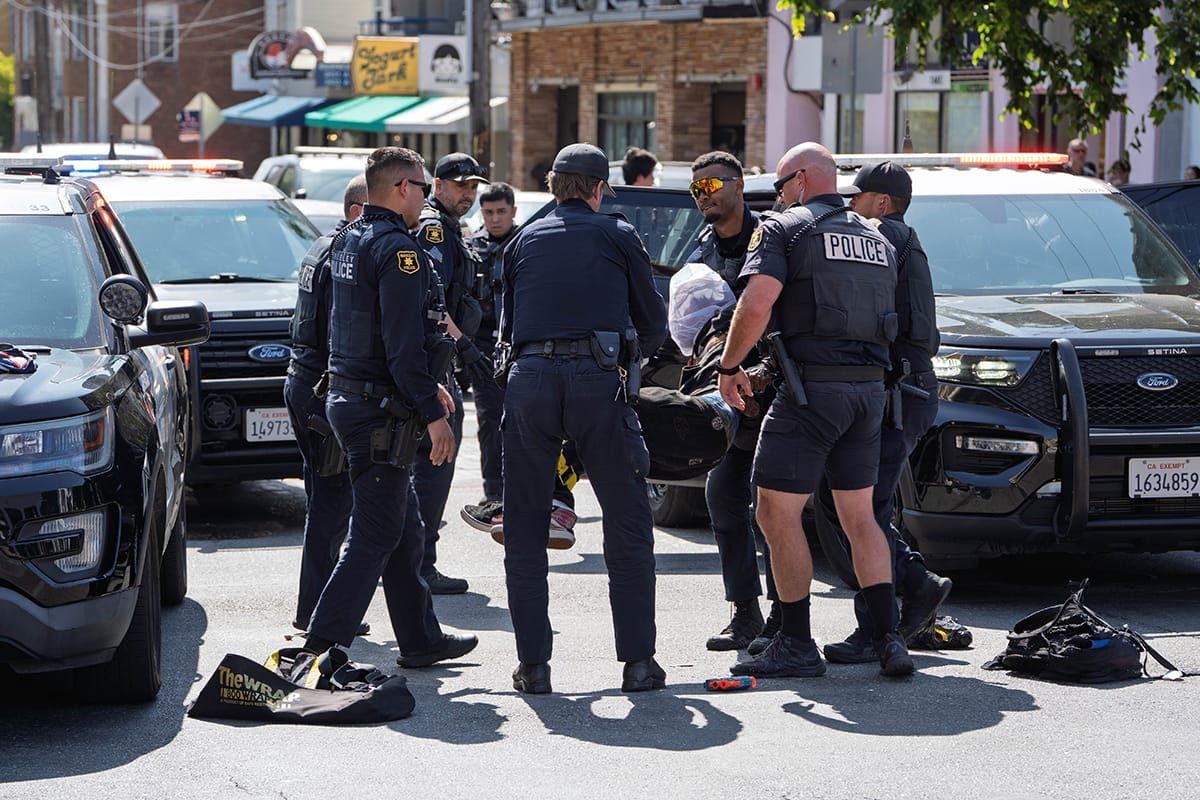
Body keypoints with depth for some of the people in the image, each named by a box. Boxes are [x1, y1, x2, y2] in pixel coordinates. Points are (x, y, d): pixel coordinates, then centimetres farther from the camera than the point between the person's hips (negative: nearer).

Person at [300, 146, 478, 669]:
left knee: (404, 527, 17)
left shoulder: (349, 240, 15)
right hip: (378, 408, -10)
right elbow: (403, 344, -22)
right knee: (375, 536, -7)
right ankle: (321, 645, -9)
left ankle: (421, 639, 24)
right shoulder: (397, 249, -16)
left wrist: (424, 387, 25)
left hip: (347, 399, 10)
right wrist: (432, 414, -18)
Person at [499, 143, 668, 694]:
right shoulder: (617, 236, 12)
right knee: (627, 525, 5)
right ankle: (637, 661, 1)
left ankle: (533, 665, 5)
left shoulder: (523, 242, 19)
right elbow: (653, 325, 15)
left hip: (529, 380, 2)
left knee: (525, 530, 9)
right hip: (596, 380, -2)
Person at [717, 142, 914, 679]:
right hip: (869, 389, 7)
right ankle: (889, 639, 5)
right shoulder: (876, 240, 18)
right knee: (860, 517, 13)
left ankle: (796, 644, 1)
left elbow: (757, 303, -16)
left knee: (777, 514, 1)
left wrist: (730, 365, -5)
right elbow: (891, 319, 17)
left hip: (811, 388, -7)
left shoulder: (784, 230, -2)